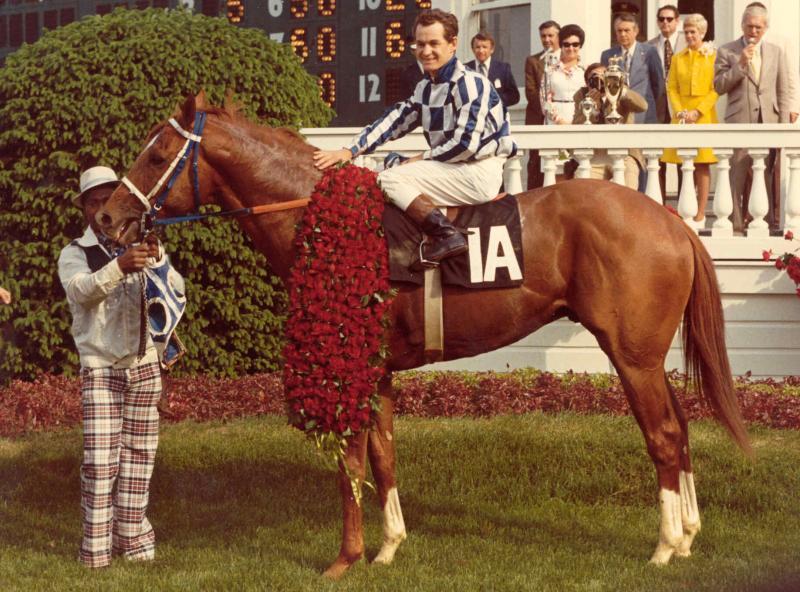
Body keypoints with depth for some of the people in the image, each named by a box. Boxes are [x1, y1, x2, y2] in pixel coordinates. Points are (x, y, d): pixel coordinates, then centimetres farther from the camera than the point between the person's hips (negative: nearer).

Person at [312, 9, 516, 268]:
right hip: (456, 170, 9)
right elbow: (393, 122, 10)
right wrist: (350, 151, -1)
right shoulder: (425, 89, 13)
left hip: (480, 173, -9)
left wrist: (423, 158, -7)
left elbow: (466, 144, -19)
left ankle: (445, 234, -24)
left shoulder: (469, 83, -13)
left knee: (390, 179, -17)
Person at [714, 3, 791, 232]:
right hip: (740, 122, -2)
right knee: (738, 175, -6)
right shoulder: (727, 51, 6)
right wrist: (741, 65, -12)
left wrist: (784, 126, 3)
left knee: (766, 175, 3)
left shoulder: (776, 52, 12)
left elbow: (783, 92, 11)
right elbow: (719, 87, -1)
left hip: (768, 122, 2)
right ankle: (736, 224, -4)